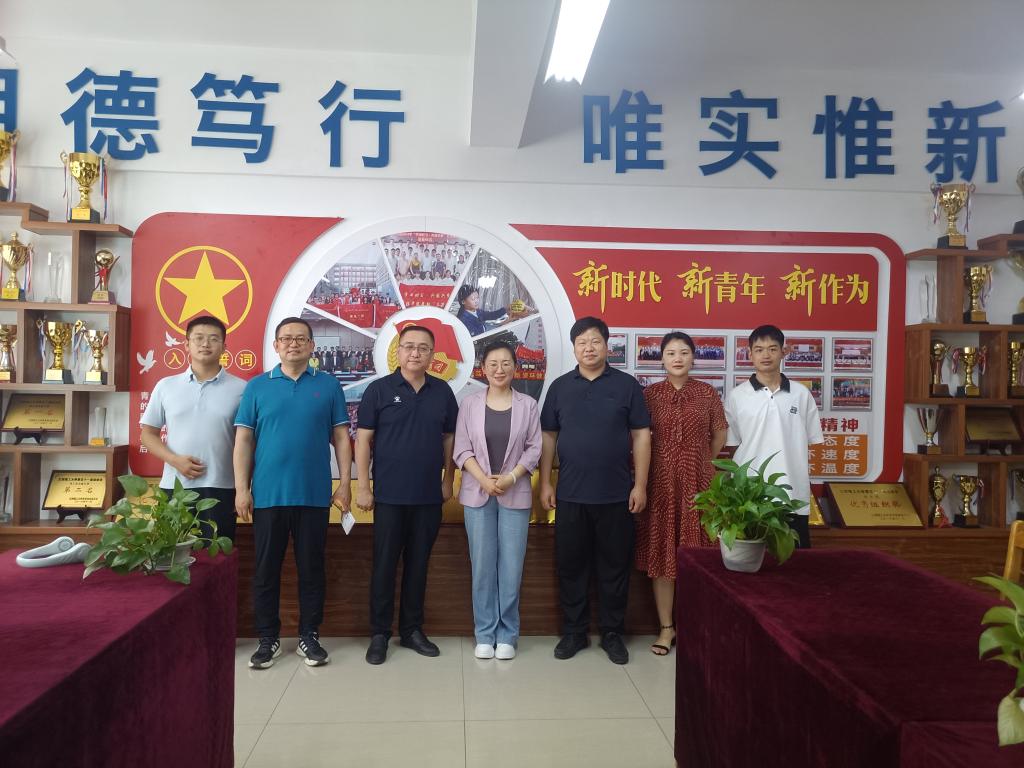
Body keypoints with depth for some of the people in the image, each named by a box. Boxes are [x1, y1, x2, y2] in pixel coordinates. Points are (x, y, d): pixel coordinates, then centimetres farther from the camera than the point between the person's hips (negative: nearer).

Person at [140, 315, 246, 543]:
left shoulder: (240, 389, 1)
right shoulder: (166, 386, 7)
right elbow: (148, 433, 10)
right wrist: (175, 460, -8)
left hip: (220, 489, -2)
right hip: (174, 488, 2)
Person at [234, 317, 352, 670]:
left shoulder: (329, 385, 4)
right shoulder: (257, 386, 5)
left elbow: (341, 437, 5)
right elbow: (243, 440, 3)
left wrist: (345, 482, -1)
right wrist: (241, 489, -3)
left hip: (315, 494, 0)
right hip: (268, 494, 0)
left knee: (312, 568, 9)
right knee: (266, 568, 8)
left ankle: (309, 636, 22)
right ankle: (268, 638, 23)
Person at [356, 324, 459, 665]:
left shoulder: (443, 392, 5)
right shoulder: (379, 389, -3)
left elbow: (450, 438, 11)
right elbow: (363, 439, -4)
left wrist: (448, 481, 8)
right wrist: (362, 487, -8)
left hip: (429, 496, 3)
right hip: (389, 495, -2)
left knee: (418, 563, 11)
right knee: (384, 563, 5)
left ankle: (412, 629, 24)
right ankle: (379, 633, 17)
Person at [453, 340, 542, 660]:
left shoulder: (528, 405, 2)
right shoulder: (469, 404, 2)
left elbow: (534, 448, 1)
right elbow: (462, 449, 0)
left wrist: (511, 477, -12)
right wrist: (484, 479, -13)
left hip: (515, 494, 0)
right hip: (477, 494, 0)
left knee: (512, 565, 2)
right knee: (482, 565, 4)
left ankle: (507, 634, 15)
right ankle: (484, 633, 15)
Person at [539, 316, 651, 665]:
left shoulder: (626, 385, 1)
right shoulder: (560, 386, 6)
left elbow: (641, 436, 0)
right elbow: (548, 437, 8)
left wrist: (640, 485, -5)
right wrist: (545, 483, 2)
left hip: (616, 494, -1)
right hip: (570, 494, 2)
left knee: (615, 565, 7)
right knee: (570, 564, 9)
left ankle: (612, 633, 23)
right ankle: (574, 631, 23)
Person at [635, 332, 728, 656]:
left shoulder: (708, 394, 1)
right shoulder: (649, 394, 0)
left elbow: (720, 435, 11)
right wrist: (667, 462, 8)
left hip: (697, 482, 0)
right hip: (660, 482, 0)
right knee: (661, 553, 5)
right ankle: (666, 627, 17)